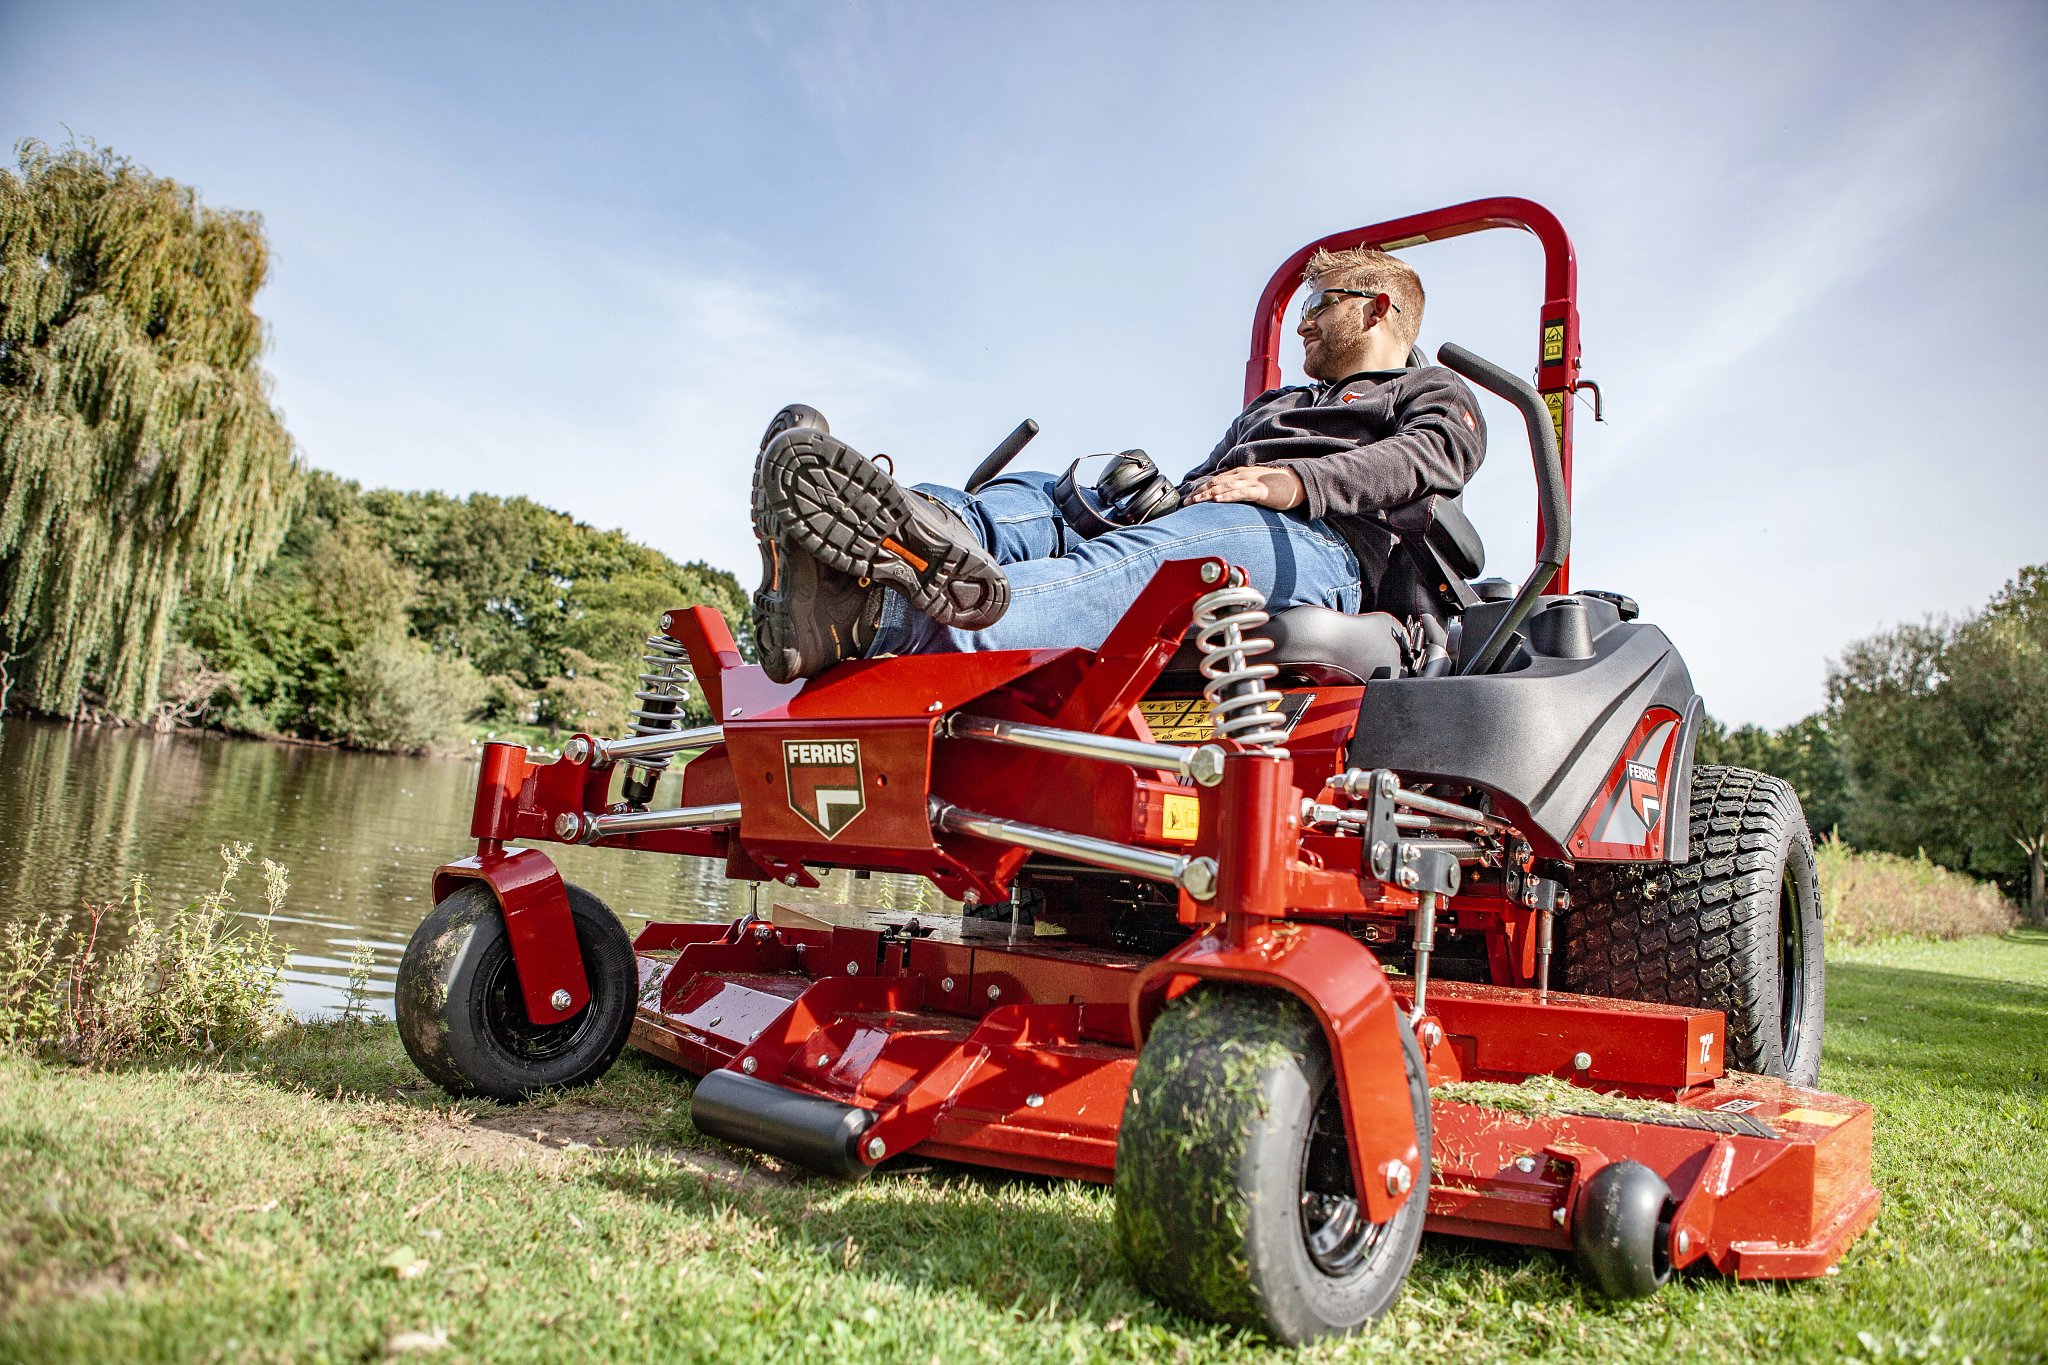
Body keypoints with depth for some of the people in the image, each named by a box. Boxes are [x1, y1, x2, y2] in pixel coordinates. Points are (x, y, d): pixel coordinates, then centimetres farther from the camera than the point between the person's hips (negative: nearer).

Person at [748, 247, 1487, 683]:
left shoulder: (1431, 391, 25)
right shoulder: (1268, 405, 43)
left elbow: (1441, 451, -1)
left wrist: (1297, 480, -18)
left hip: (1309, 547, -6)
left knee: (1133, 563, -37)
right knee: (1035, 497, -19)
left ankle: (887, 620, -62)